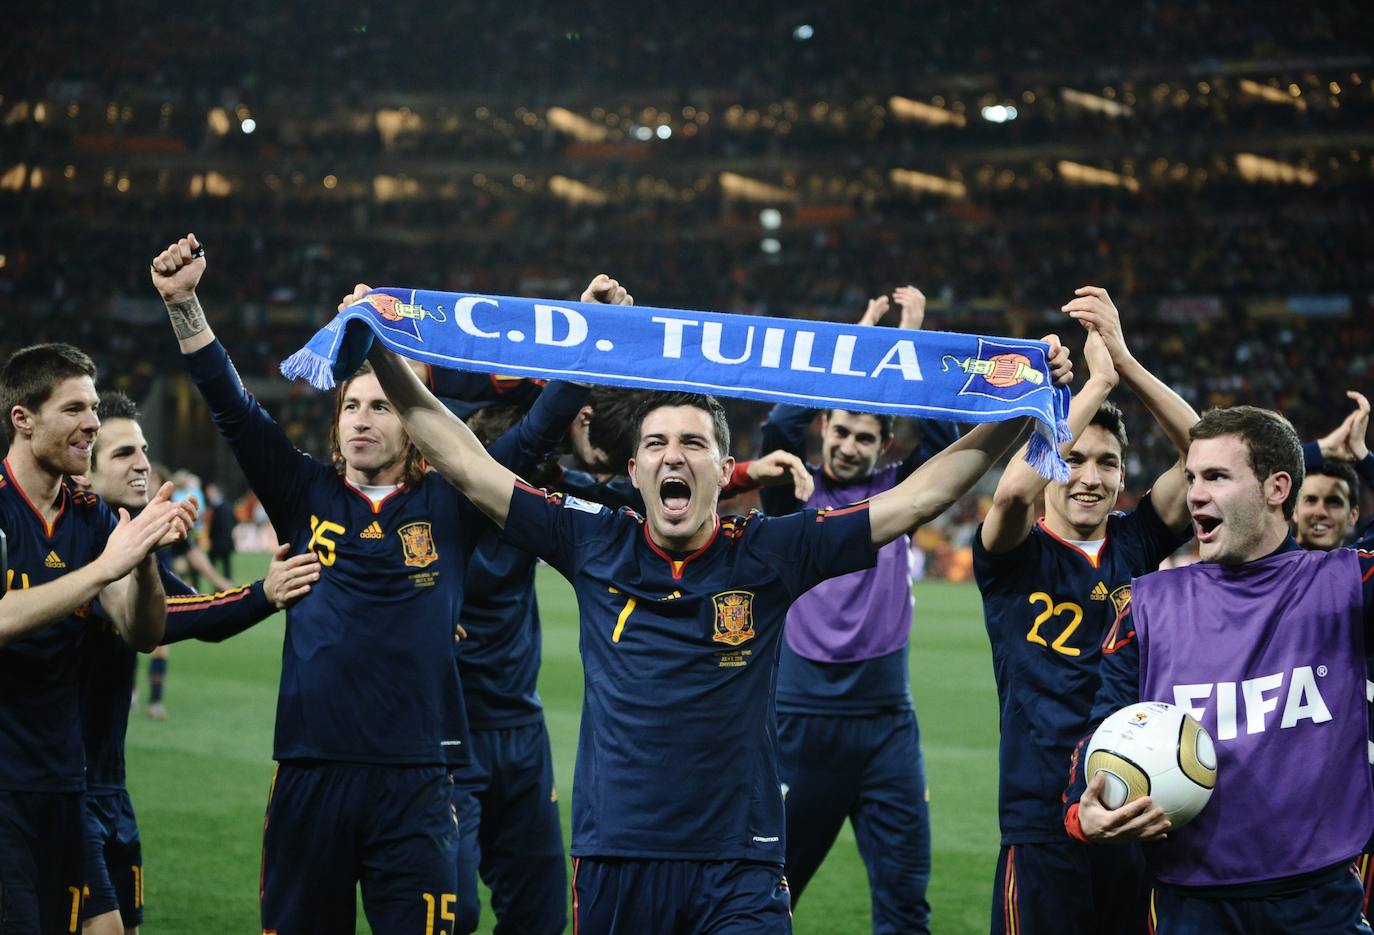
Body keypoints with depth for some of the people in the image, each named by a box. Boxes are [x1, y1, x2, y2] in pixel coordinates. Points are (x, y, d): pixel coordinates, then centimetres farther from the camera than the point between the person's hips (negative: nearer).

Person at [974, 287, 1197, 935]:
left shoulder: (1136, 543, 8)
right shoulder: (1017, 555, -2)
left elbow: (1204, 451, -3)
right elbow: (1014, 488, -24)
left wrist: (1125, 360, -14)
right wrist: (1096, 380, -18)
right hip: (1043, 825, -3)